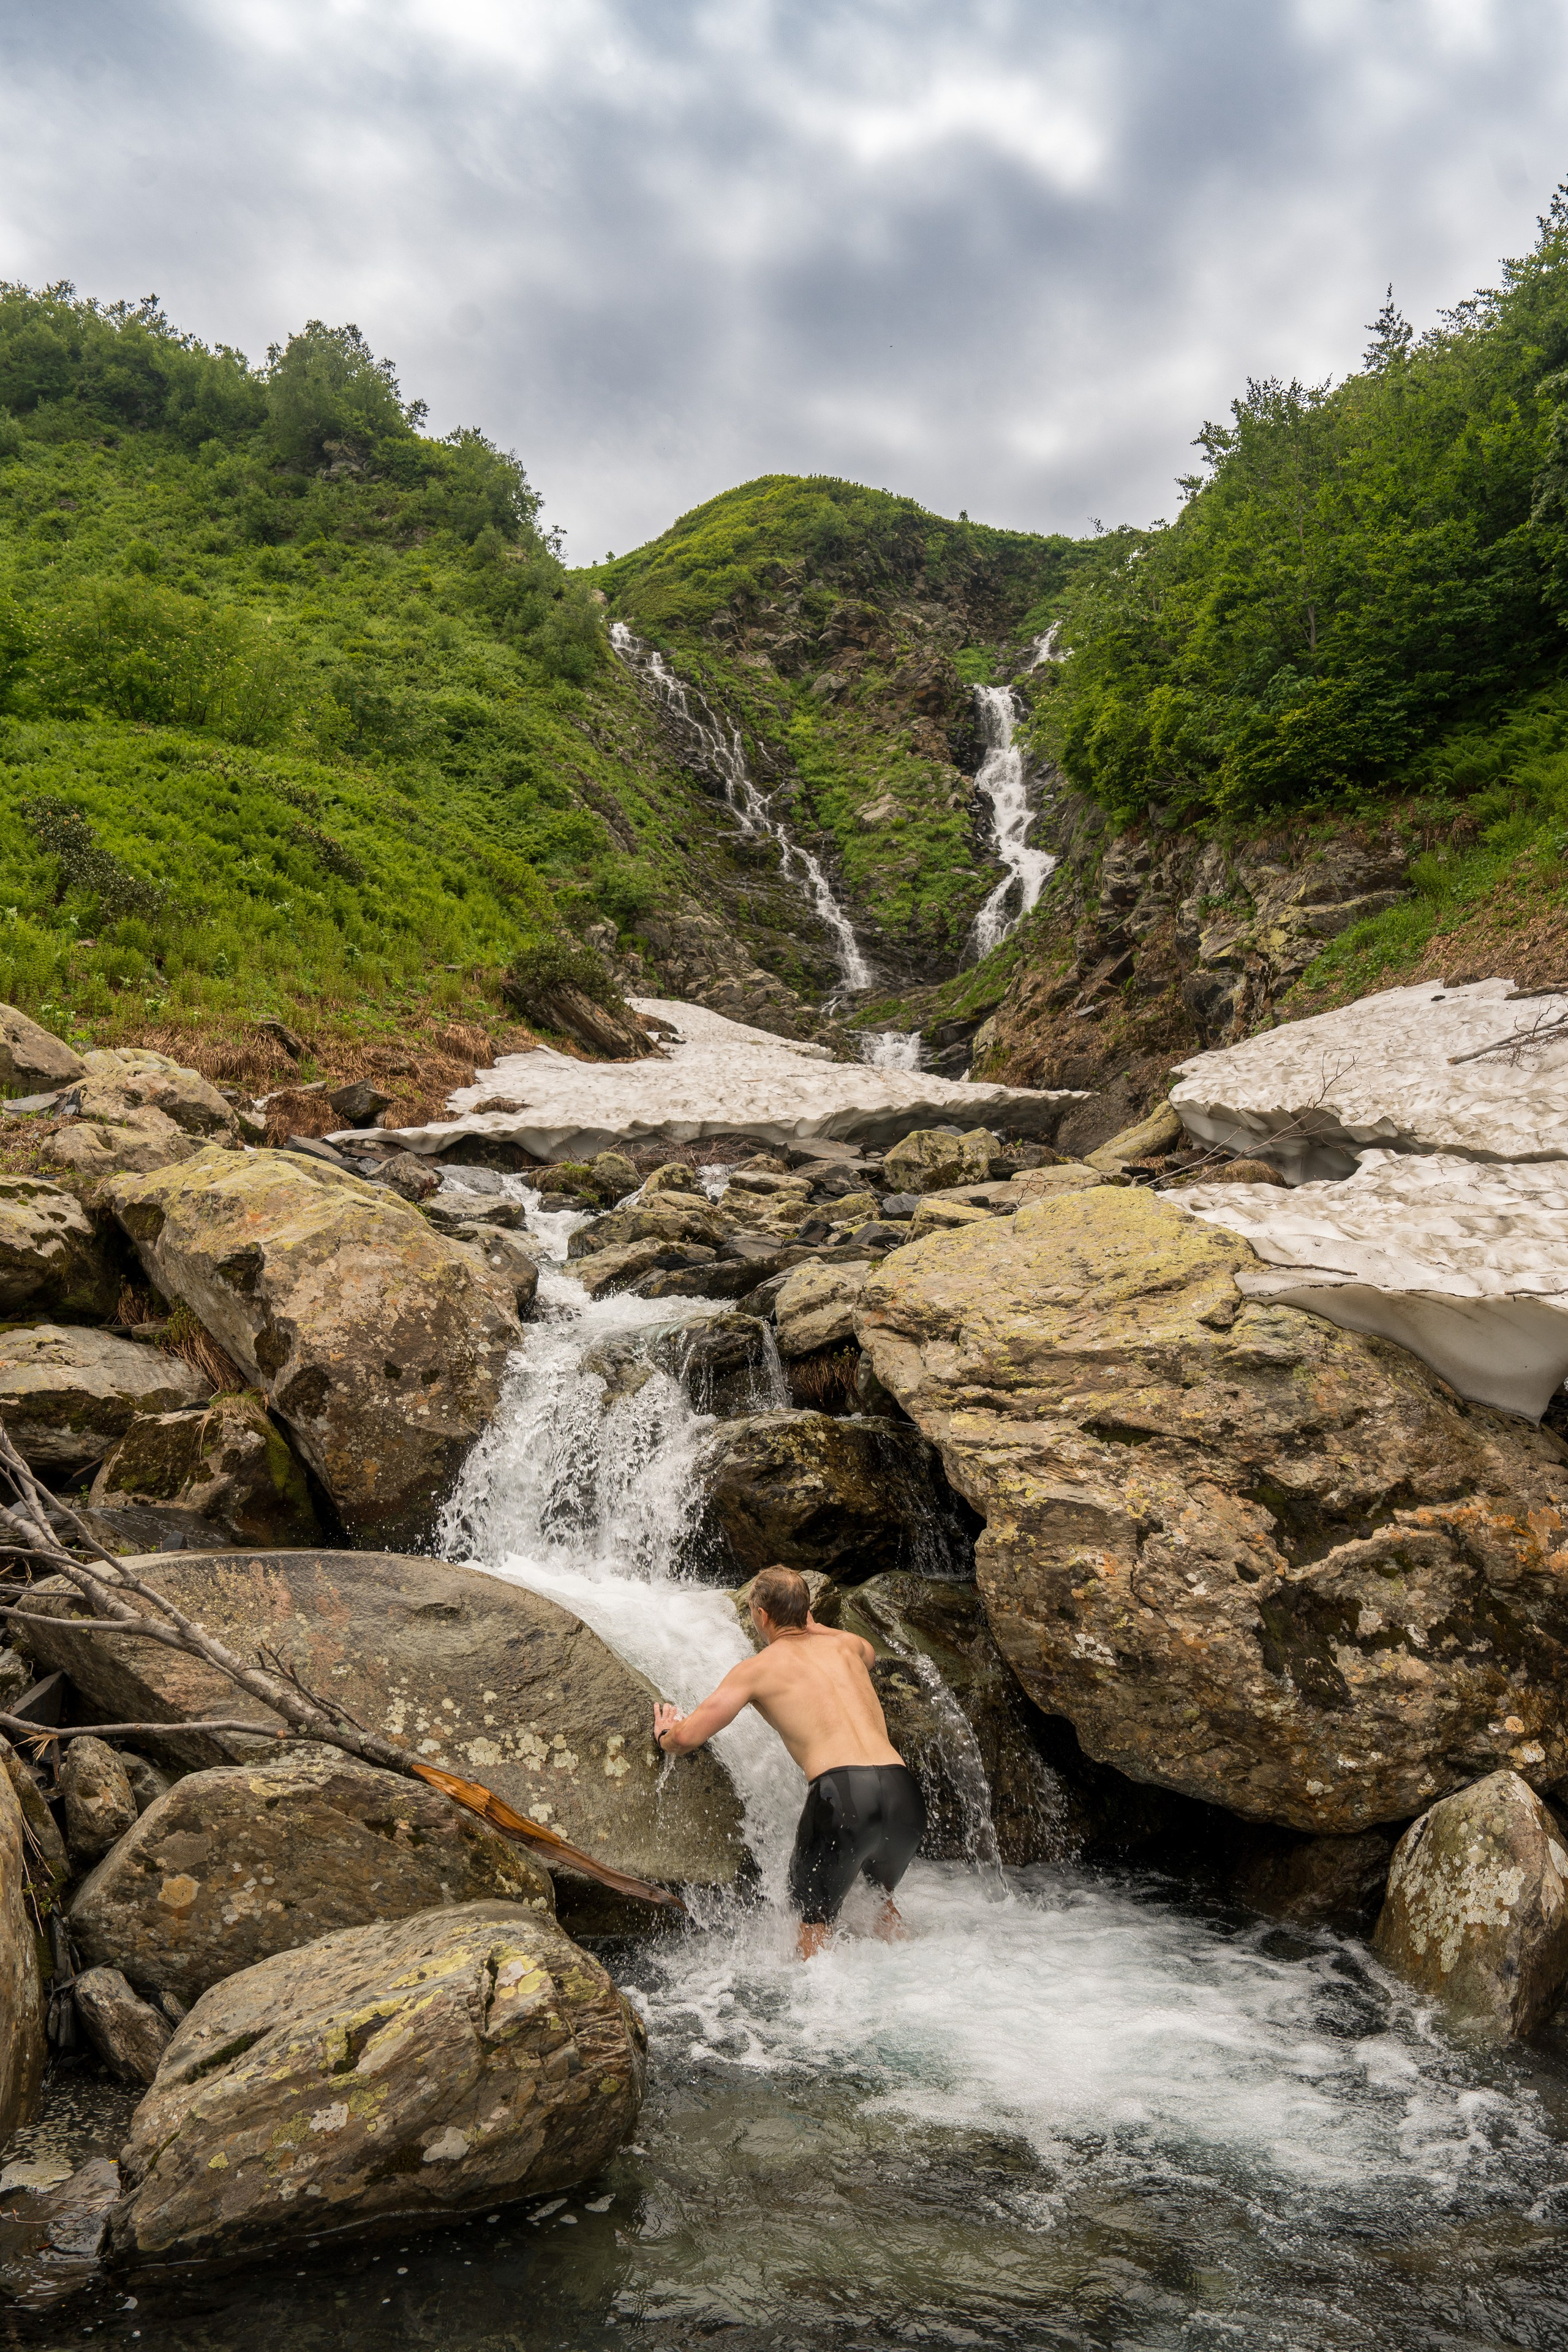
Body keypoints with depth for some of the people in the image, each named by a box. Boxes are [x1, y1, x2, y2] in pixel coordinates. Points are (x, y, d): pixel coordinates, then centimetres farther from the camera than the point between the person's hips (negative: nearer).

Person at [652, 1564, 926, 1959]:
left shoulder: (756, 1669, 10)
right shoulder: (846, 1644, 24)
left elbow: (686, 1738, 8)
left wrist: (665, 1735, 32)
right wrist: (811, 1625, 65)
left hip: (840, 1793, -5)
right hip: (904, 1791, 5)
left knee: (813, 1917, 16)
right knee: (881, 1896, 31)